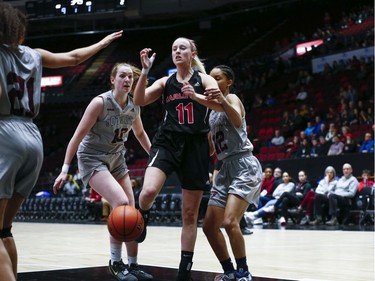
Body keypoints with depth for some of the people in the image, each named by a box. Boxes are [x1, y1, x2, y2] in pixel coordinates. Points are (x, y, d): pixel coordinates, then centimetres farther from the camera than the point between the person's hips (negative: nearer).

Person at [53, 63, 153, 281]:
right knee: (121, 203, -24)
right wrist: (65, 169, -21)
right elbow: (78, 136, -18)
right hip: (93, 158, -6)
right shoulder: (101, 102, -20)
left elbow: (140, 133, 18)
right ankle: (116, 263, -10)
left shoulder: (134, 107, -3)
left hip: (116, 159, 7)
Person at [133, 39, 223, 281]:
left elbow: (220, 103, -14)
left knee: (190, 214, 4)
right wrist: (145, 71, -13)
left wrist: (196, 96, -33)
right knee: (148, 192, -29)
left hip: (196, 146, 0)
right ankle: (143, 220, 6)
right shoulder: (165, 82, 11)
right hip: (168, 142, 1)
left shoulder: (204, 79, 5)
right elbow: (139, 101, -2)